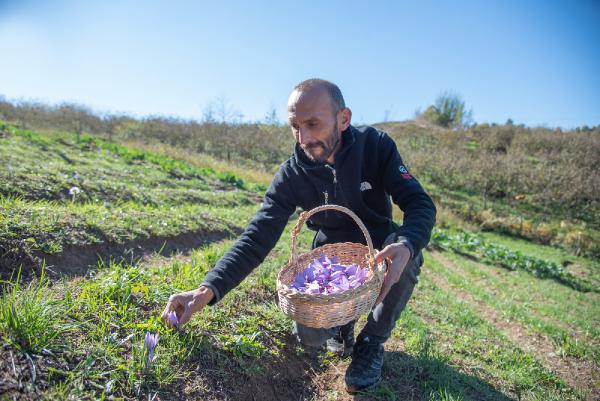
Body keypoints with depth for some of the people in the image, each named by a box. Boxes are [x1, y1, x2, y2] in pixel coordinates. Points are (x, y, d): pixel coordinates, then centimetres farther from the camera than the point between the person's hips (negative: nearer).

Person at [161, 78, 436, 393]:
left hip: (380, 254, 1)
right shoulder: (291, 175, -17)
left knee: (407, 248, -33)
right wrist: (207, 290, -34)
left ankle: (372, 342, -7)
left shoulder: (376, 146, -18)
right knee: (308, 334, -22)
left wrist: (405, 246, -44)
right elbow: (257, 238, -21)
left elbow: (420, 204, -21)